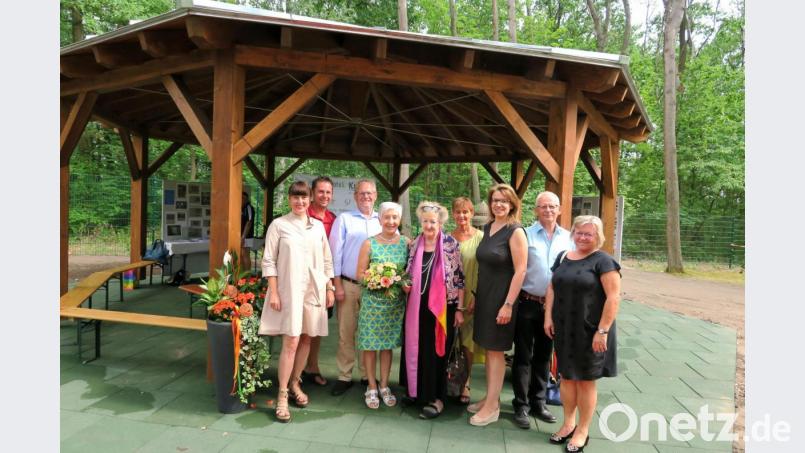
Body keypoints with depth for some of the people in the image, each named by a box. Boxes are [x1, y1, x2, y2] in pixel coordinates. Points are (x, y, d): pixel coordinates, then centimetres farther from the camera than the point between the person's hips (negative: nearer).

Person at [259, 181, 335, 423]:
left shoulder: (318, 226, 9)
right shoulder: (278, 225, -2)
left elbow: (327, 261, 12)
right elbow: (269, 261, -4)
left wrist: (330, 289, 8)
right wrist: (273, 292, -10)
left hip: (314, 289, 4)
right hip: (288, 289, -4)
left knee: (306, 339, 11)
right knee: (291, 342, -8)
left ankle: (294, 383, 29)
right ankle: (282, 396, 4)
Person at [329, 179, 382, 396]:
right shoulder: (344, 219, 1)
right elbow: (335, 253, -2)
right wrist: (338, 285, -6)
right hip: (348, 285, -2)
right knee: (346, 333, 4)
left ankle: (367, 375, 23)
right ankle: (344, 377, 16)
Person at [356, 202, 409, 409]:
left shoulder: (406, 243, 2)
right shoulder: (369, 244, -4)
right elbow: (360, 274, -3)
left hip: (396, 302, 2)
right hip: (373, 300, -2)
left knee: (388, 344, 11)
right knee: (370, 344, 4)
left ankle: (384, 386, 25)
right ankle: (372, 387, 20)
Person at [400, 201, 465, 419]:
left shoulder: (451, 244, -7)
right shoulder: (415, 245, 6)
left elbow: (459, 278, -7)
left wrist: (460, 309, -8)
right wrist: (405, 285, -3)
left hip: (442, 307, -4)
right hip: (417, 306, 5)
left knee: (436, 352, 2)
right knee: (415, 349, 12)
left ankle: (437, 399, 16)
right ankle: (416, 391, 29)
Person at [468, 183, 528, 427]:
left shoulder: (515, 231, -14)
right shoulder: (487, 227, 8)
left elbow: (520, 271, -17)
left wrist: (508, 304, -20)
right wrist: (475, 295, 11)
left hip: (501, 298, -7)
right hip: (484, 295, 7)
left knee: (496, 350, 2)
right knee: (488, 348, 14)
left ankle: (492, 406, 14)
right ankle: (490, 397, 29)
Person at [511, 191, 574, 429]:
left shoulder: (568, 237, 5)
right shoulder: (526, 235, -6)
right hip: (527, 303, -3)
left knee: (544, 355, 15)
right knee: (523, 356, 5)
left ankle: (538, 402, 29)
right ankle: (521, 405, 17)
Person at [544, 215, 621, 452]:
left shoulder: (603, 261, -10)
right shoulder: (563, 257, 8)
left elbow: (613, 297, -15)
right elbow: (552, 288, 11)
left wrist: (603, 330, -19)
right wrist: (548, 317, 2)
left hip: (589, 331, -5)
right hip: (563, 328, 5)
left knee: (586, 380, 8)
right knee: (567, 376, 14)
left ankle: (583, 431, 23)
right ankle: (568, 423, 30)